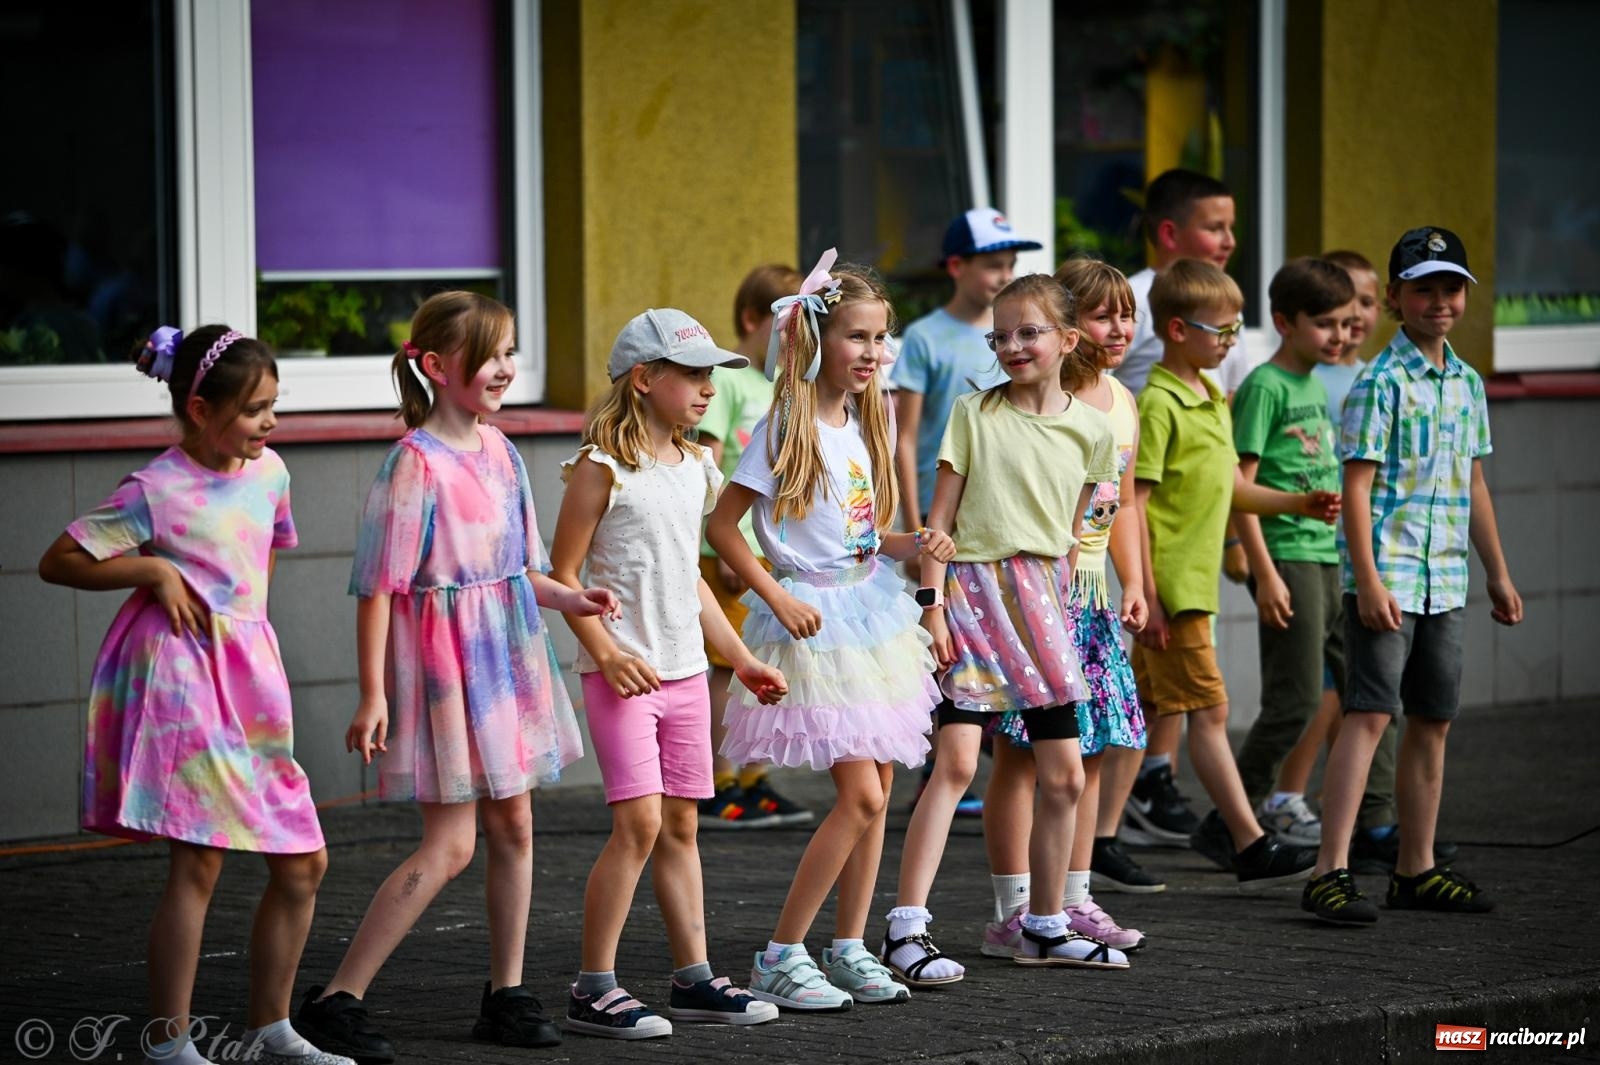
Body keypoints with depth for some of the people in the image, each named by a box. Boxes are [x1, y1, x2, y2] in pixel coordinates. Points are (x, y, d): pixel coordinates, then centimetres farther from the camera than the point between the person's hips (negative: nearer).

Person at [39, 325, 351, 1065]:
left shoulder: (268, 472, 9)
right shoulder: (156, 491, -11)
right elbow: (58, 562, -7)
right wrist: (154, 570, -15)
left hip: (251, 678, 7)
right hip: (182, 676, -7)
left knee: (302, 864, 6)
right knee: (199, 862, -10)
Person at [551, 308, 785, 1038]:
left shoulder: (694, 469, 12)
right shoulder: (603, 468, -10)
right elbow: (563, 574, -11)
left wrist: (741, 659, 21)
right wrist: (607, 652, -21)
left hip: (685, 671, 7)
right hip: (623, 674, -7)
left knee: (681, 825, 11)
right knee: (639, 821, -12)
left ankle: (693, 978, 17)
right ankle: (593, 989, -7)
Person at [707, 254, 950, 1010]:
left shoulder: (863, 424, 9)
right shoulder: (788, 427, -13)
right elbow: (721, 524, -13)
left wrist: (913, 546, -2)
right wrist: (777, 599, -18)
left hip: (870, 609, 8)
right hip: (816, 621, -8)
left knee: (875, 792, 9)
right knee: (861, 793, -13)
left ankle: (849, 949, 18)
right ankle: (779, 958, -7)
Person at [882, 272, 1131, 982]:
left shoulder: (1091, 430, 6)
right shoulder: (975, 414, -2)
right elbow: (941, 514, -3)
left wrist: (1056, 599, 12)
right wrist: (931, 602, -10)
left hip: (1041, 599, 4)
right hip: (973, 586, -4)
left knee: (1064, 776, 7)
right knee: (957, 762, -15)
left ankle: (1045, 928, 22)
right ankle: (905, 930, -17)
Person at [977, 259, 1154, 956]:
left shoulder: (1122, 402, 13)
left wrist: (1134, 584, 13)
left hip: (1091, 588, 8)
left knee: (1087, 751, 10)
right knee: (1020, 751, -7)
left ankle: (1074, 904, 18)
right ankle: (1011, 913, -5)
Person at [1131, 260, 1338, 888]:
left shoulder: (1212, 400, 15)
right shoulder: (1158, 405, -14)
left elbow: (1229, 489, 23)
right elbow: (1133, 504, -17)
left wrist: (1298, 504, 10)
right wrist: (1146, 594, -20)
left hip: (1195, 582, 9)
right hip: (1169, 585, -9)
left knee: (1143, 712, 13)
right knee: (1208, 711, -7)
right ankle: (1250, 847, -7)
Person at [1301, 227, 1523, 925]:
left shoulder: (1467, 384, 14)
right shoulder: (1381, 383, -9)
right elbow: (1357, 486, -13)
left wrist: (1498, 573, 22)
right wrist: (1368, 580, -20)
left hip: (1445, 583, 7)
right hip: (1387, 578, -7)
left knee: (1433, 722, 11)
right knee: (1369, 715, -13)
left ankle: (1415, 870, 19)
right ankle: (1330, 872, -16)